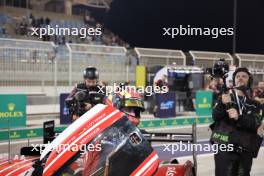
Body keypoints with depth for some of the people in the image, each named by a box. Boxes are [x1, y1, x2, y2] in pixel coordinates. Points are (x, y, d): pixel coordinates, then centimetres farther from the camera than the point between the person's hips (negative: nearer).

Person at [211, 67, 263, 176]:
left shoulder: (254, 104, 10)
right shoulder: (225, 98, 7)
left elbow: (255, 124, -8)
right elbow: (215, 117, -9)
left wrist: (239, 117, -25)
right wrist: (222, 104, -28)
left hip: (245, 150, 3)